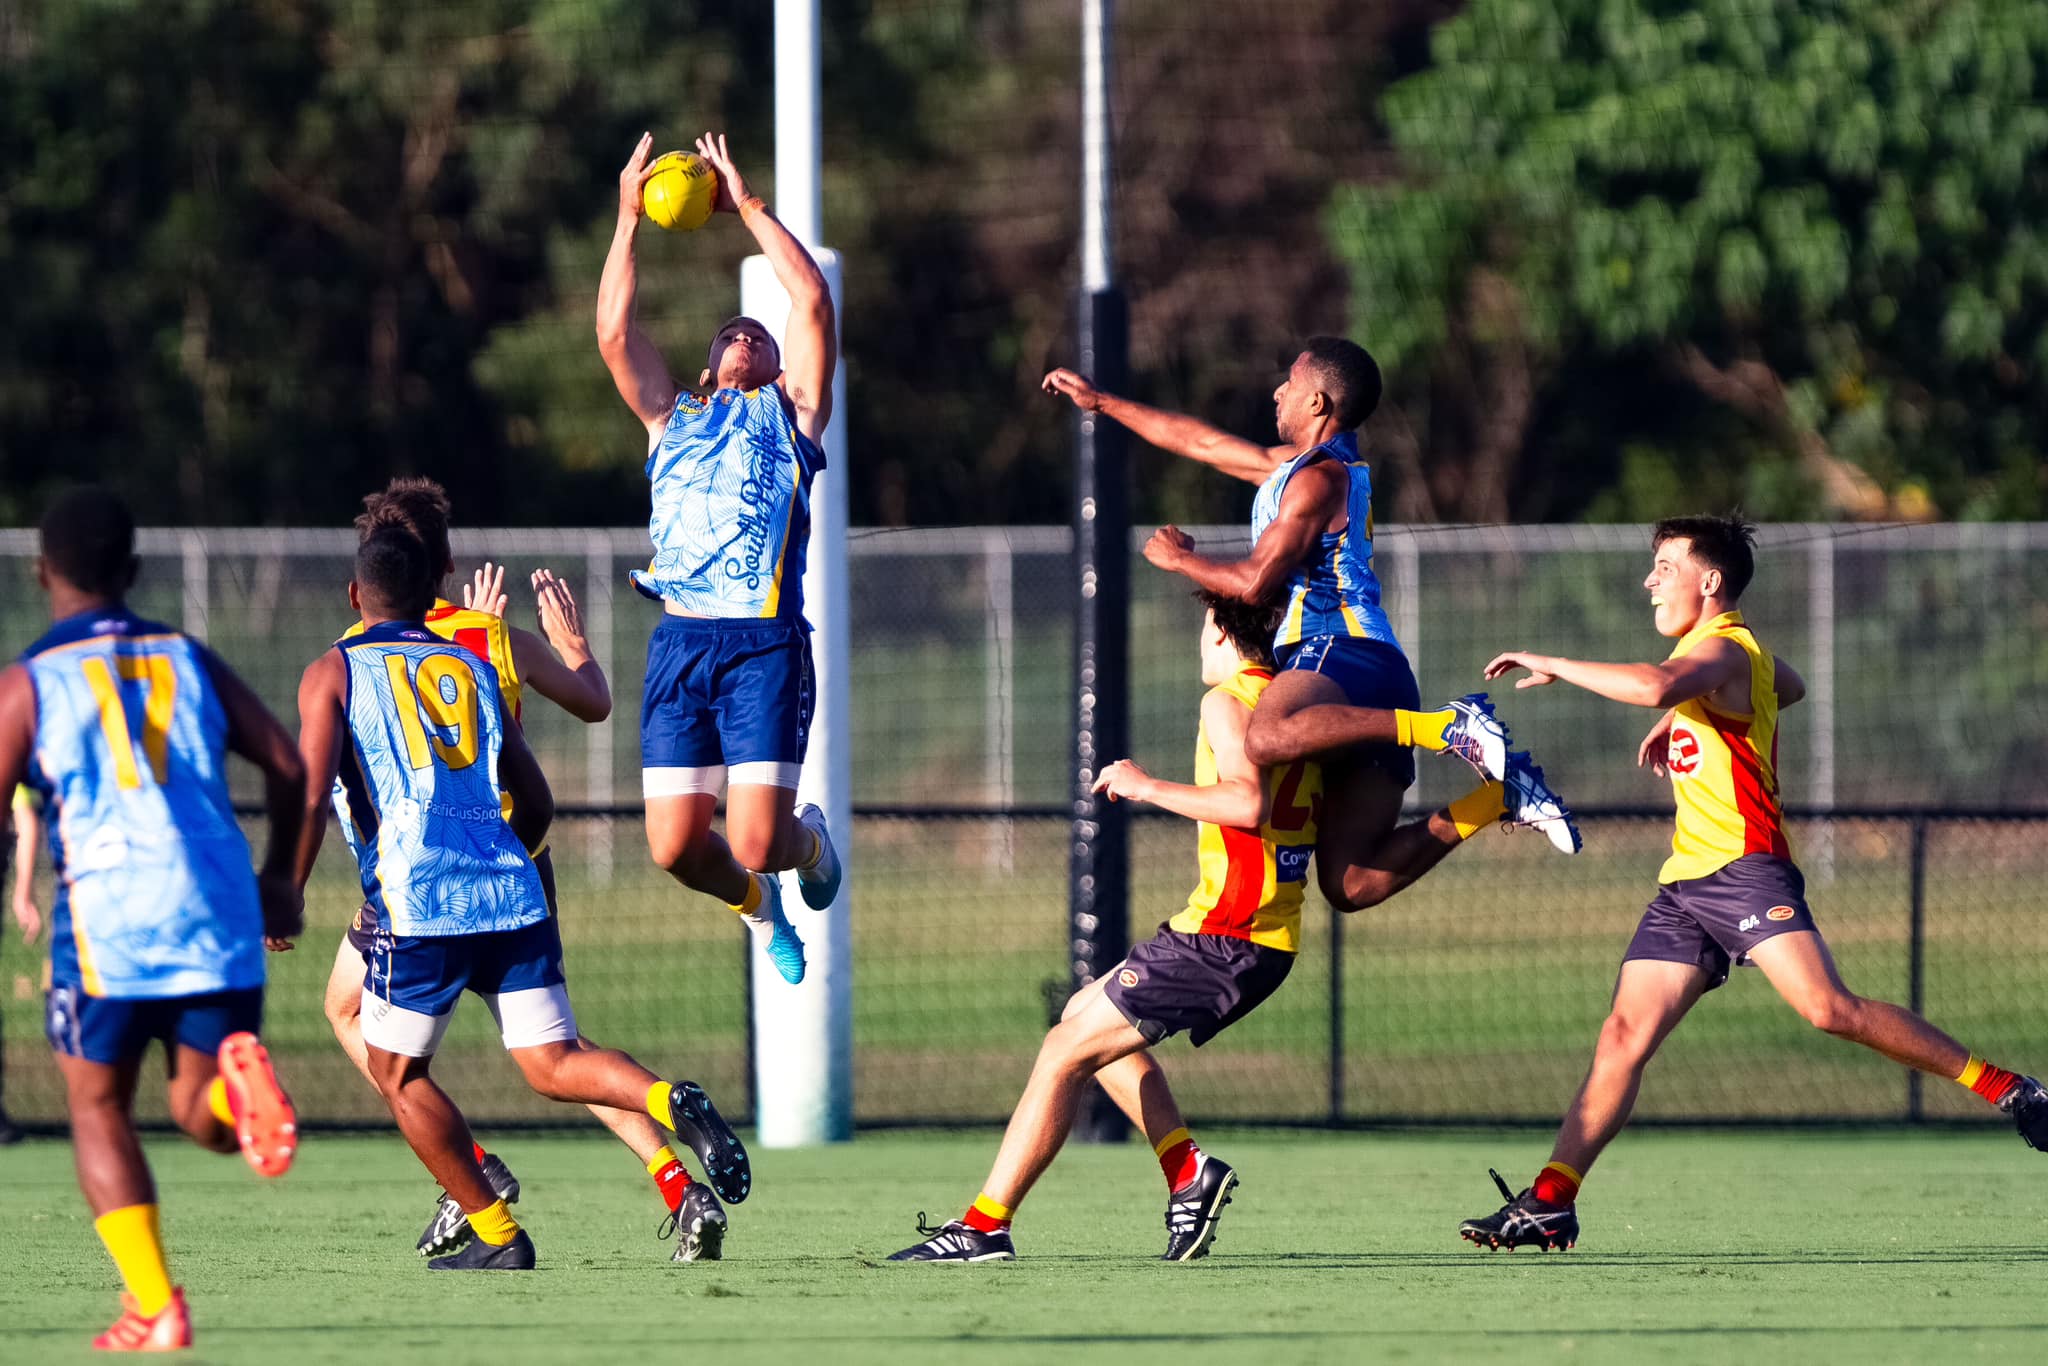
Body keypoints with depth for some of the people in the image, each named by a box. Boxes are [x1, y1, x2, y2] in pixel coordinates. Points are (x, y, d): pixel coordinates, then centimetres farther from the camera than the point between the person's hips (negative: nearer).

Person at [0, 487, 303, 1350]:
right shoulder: (189, 661, 16)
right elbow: (287, 767, 9)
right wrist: (279, 878, 22)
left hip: (108, 910, -3)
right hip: (220, 912, 3)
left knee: (97, 1106, 12)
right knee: (201, 1114, 12)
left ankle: (155, 1306, 0)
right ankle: (240, 1079, -26)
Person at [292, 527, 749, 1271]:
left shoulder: (333, 673, 7)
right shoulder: (473, 670, 21)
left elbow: (311, 796, -6)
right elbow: (537, 803, 23)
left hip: (419, 904, -4)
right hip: (513, 895, 4)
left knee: (397, 1070, 13)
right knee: (554, 1064, 4)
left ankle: (496, 1235, 10)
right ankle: (673, 1103, -25)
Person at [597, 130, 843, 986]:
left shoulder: (789, 411, 16)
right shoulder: (673, 419, 23)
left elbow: (812, 302, 6)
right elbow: (614, 331, 12)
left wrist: (747, 205, 10)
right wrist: (629, 217, 10)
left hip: (764, 645, -3)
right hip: (679, 645, 3)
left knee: (755, 843, -12)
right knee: (676, 847, -5)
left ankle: (809, 842, 26)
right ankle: (755, 905, 29)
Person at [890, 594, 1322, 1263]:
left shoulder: (1229, 702, -10)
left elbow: (1251, 803, -26)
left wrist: (1147, 786, -16)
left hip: (1223, 934, -9)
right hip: (1272, 943, 9)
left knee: (1066, 1050, -6)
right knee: (1085, 1017, 23)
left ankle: (983, 1226, -8)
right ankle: (1187, 1167, 12)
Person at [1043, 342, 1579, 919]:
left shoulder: (1319, 478, -2)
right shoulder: (1296, 464, 29)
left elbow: (1255, 581, -8)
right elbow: (1204, 442, 38)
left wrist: (1178, 559, 8)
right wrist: (1101, 402, 44)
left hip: (1338, 649, -9)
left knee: (1267, 737, -44)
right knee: (1351, 885, -3)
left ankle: (1450, 727, -39)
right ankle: (1500, 793, -3)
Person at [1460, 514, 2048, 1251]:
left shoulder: (1721, 650, -12)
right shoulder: (1730, 649, 20)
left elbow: (1655, 686, -35)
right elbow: (1789, 687, 43)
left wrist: (1554, 666, -24)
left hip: (1745, 871, -10)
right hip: (1685, 884, 10)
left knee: (1830, 1007, -23)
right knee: (1624, 1036, 0)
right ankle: (1548, 1204, -4)